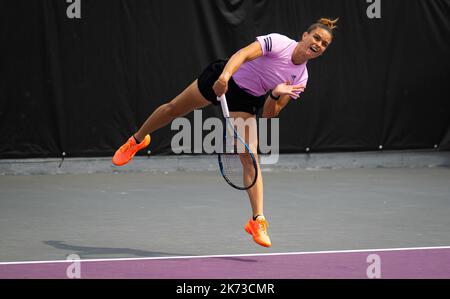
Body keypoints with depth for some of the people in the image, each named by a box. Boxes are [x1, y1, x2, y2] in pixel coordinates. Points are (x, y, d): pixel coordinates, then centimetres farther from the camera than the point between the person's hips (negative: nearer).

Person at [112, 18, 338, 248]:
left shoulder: (300, 78, -10)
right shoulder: (277, 42, -22)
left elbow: (269, 114, -9)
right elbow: (243, 54, -35)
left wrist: (275, 95, -30)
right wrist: (225, 75, -52)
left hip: (244, 101, 2)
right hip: (222, 79, -2)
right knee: (173, 109, 14)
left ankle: (257, 220, -15)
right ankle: (137, 140, 46)